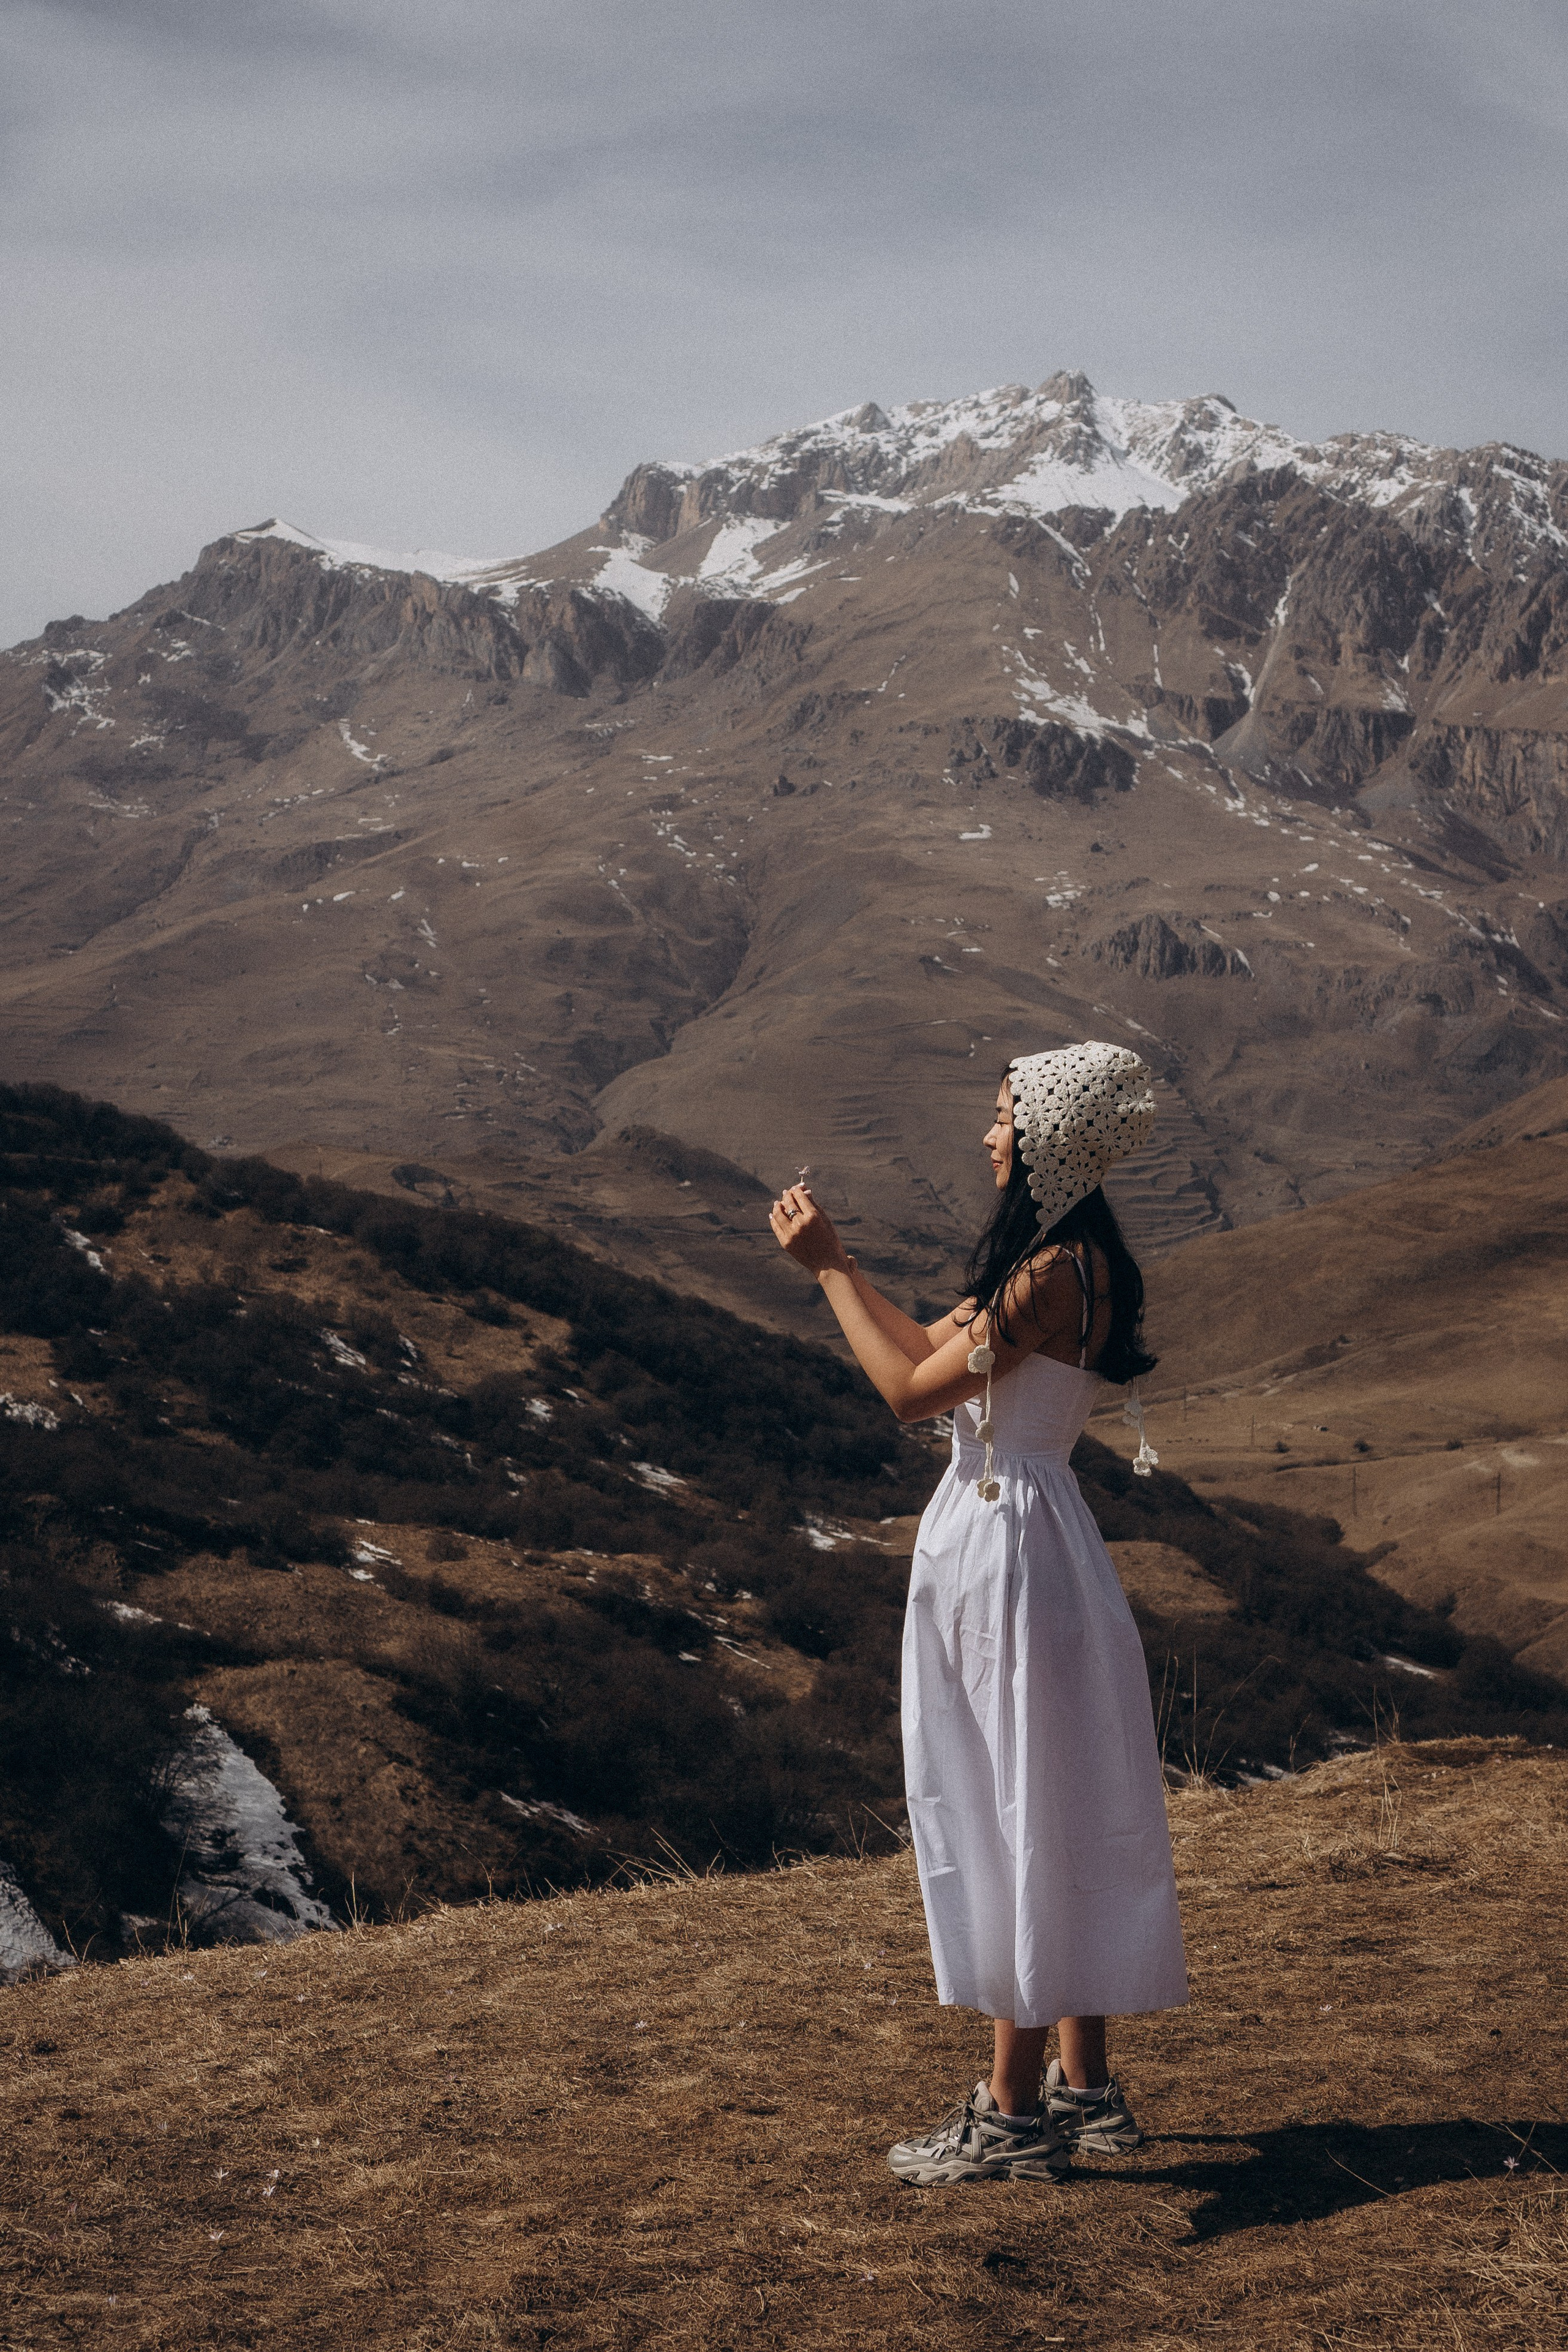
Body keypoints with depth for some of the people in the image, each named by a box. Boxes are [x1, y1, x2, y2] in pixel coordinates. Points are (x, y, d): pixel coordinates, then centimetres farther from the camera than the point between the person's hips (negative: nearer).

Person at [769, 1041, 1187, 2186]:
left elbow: (912, 1390, -17)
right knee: (1048, 1823, 15)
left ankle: (1014, 2112, 6)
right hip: (997, 1535, 10)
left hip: (1014, 1545, -10)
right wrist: (838, 1258, 16)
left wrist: (827, 1270, -8)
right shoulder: (1056, 1255, 11)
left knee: (1026, 1819, -3)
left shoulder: (1057, 1270, -20)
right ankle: (1084, 2090, 24)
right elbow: (937, 1353, 18)